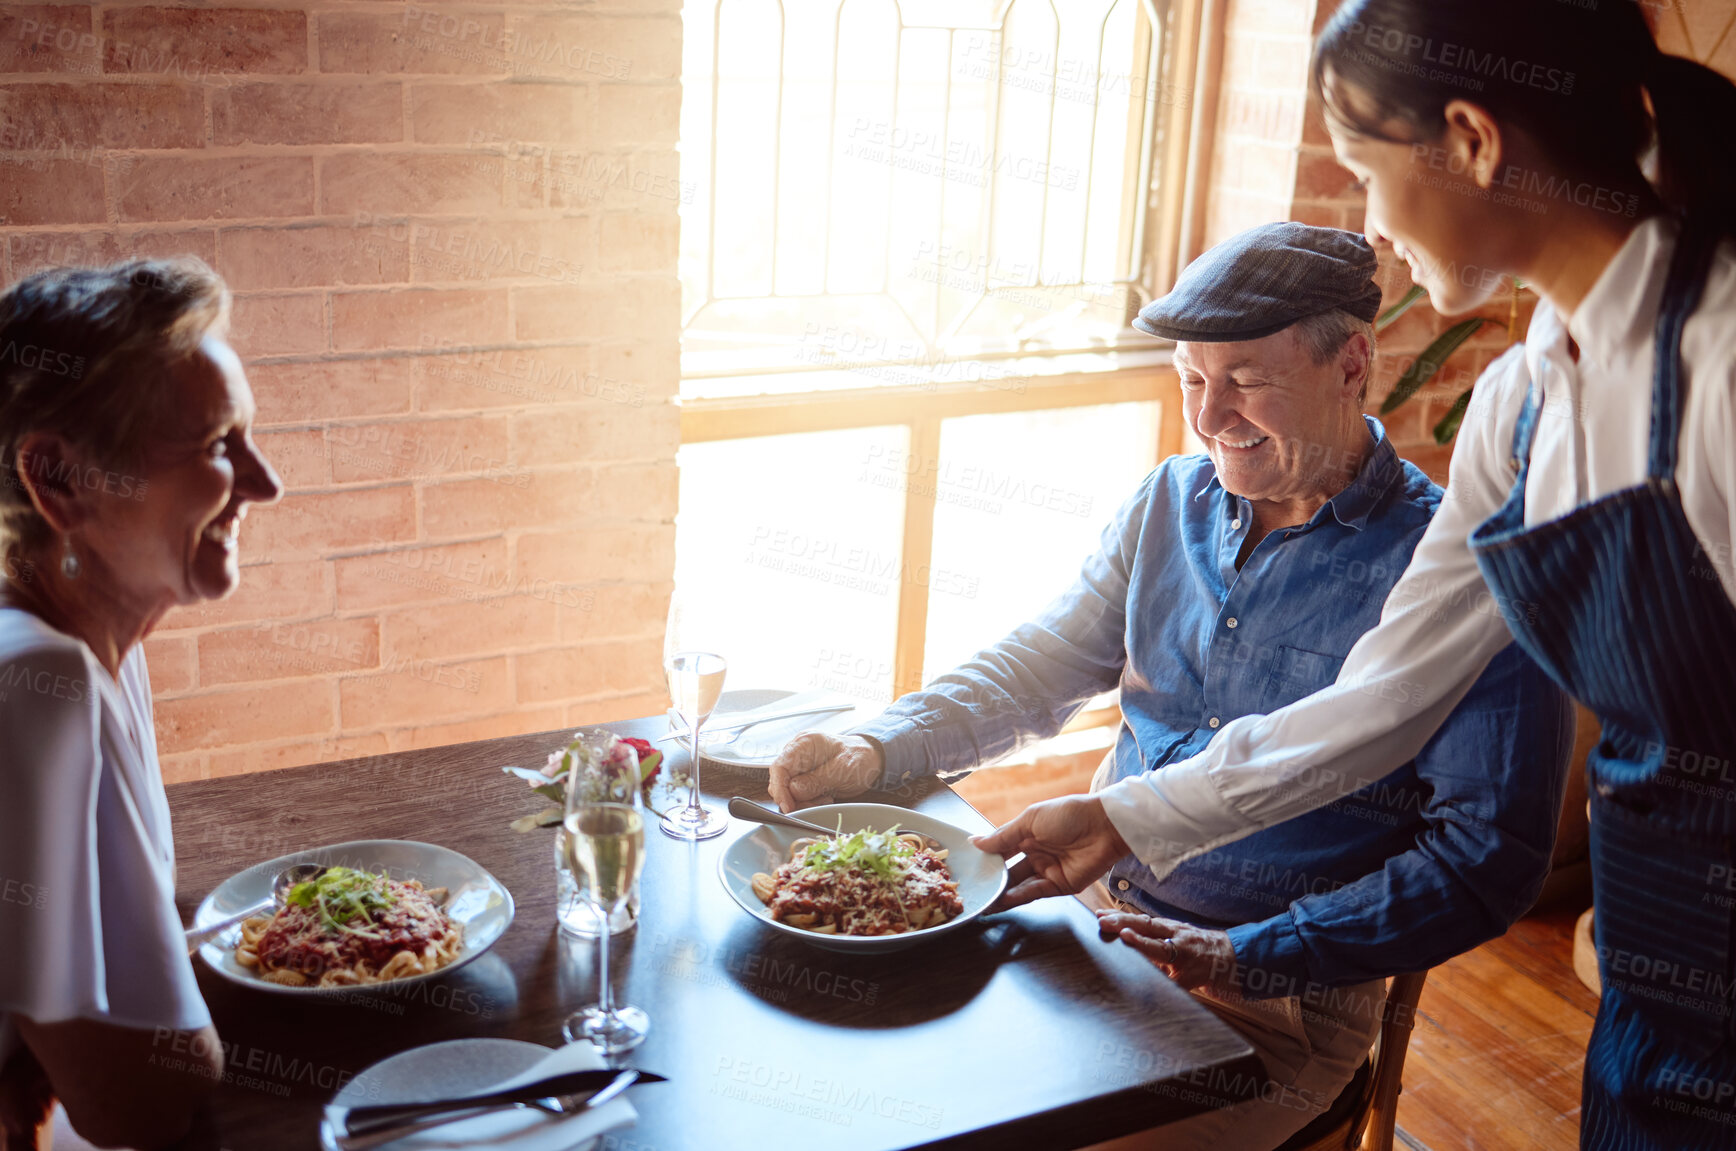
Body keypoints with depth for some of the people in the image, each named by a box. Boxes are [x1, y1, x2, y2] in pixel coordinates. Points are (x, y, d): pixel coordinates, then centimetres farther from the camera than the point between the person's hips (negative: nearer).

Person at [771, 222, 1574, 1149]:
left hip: (1279, 1002, -5)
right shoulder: (1172, 502, 5)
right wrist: (873, 752, -6)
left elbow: (1488, 855, -14)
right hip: (1096, 916, 5)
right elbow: (1040, 665, 11)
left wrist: (1249, 957, -20)